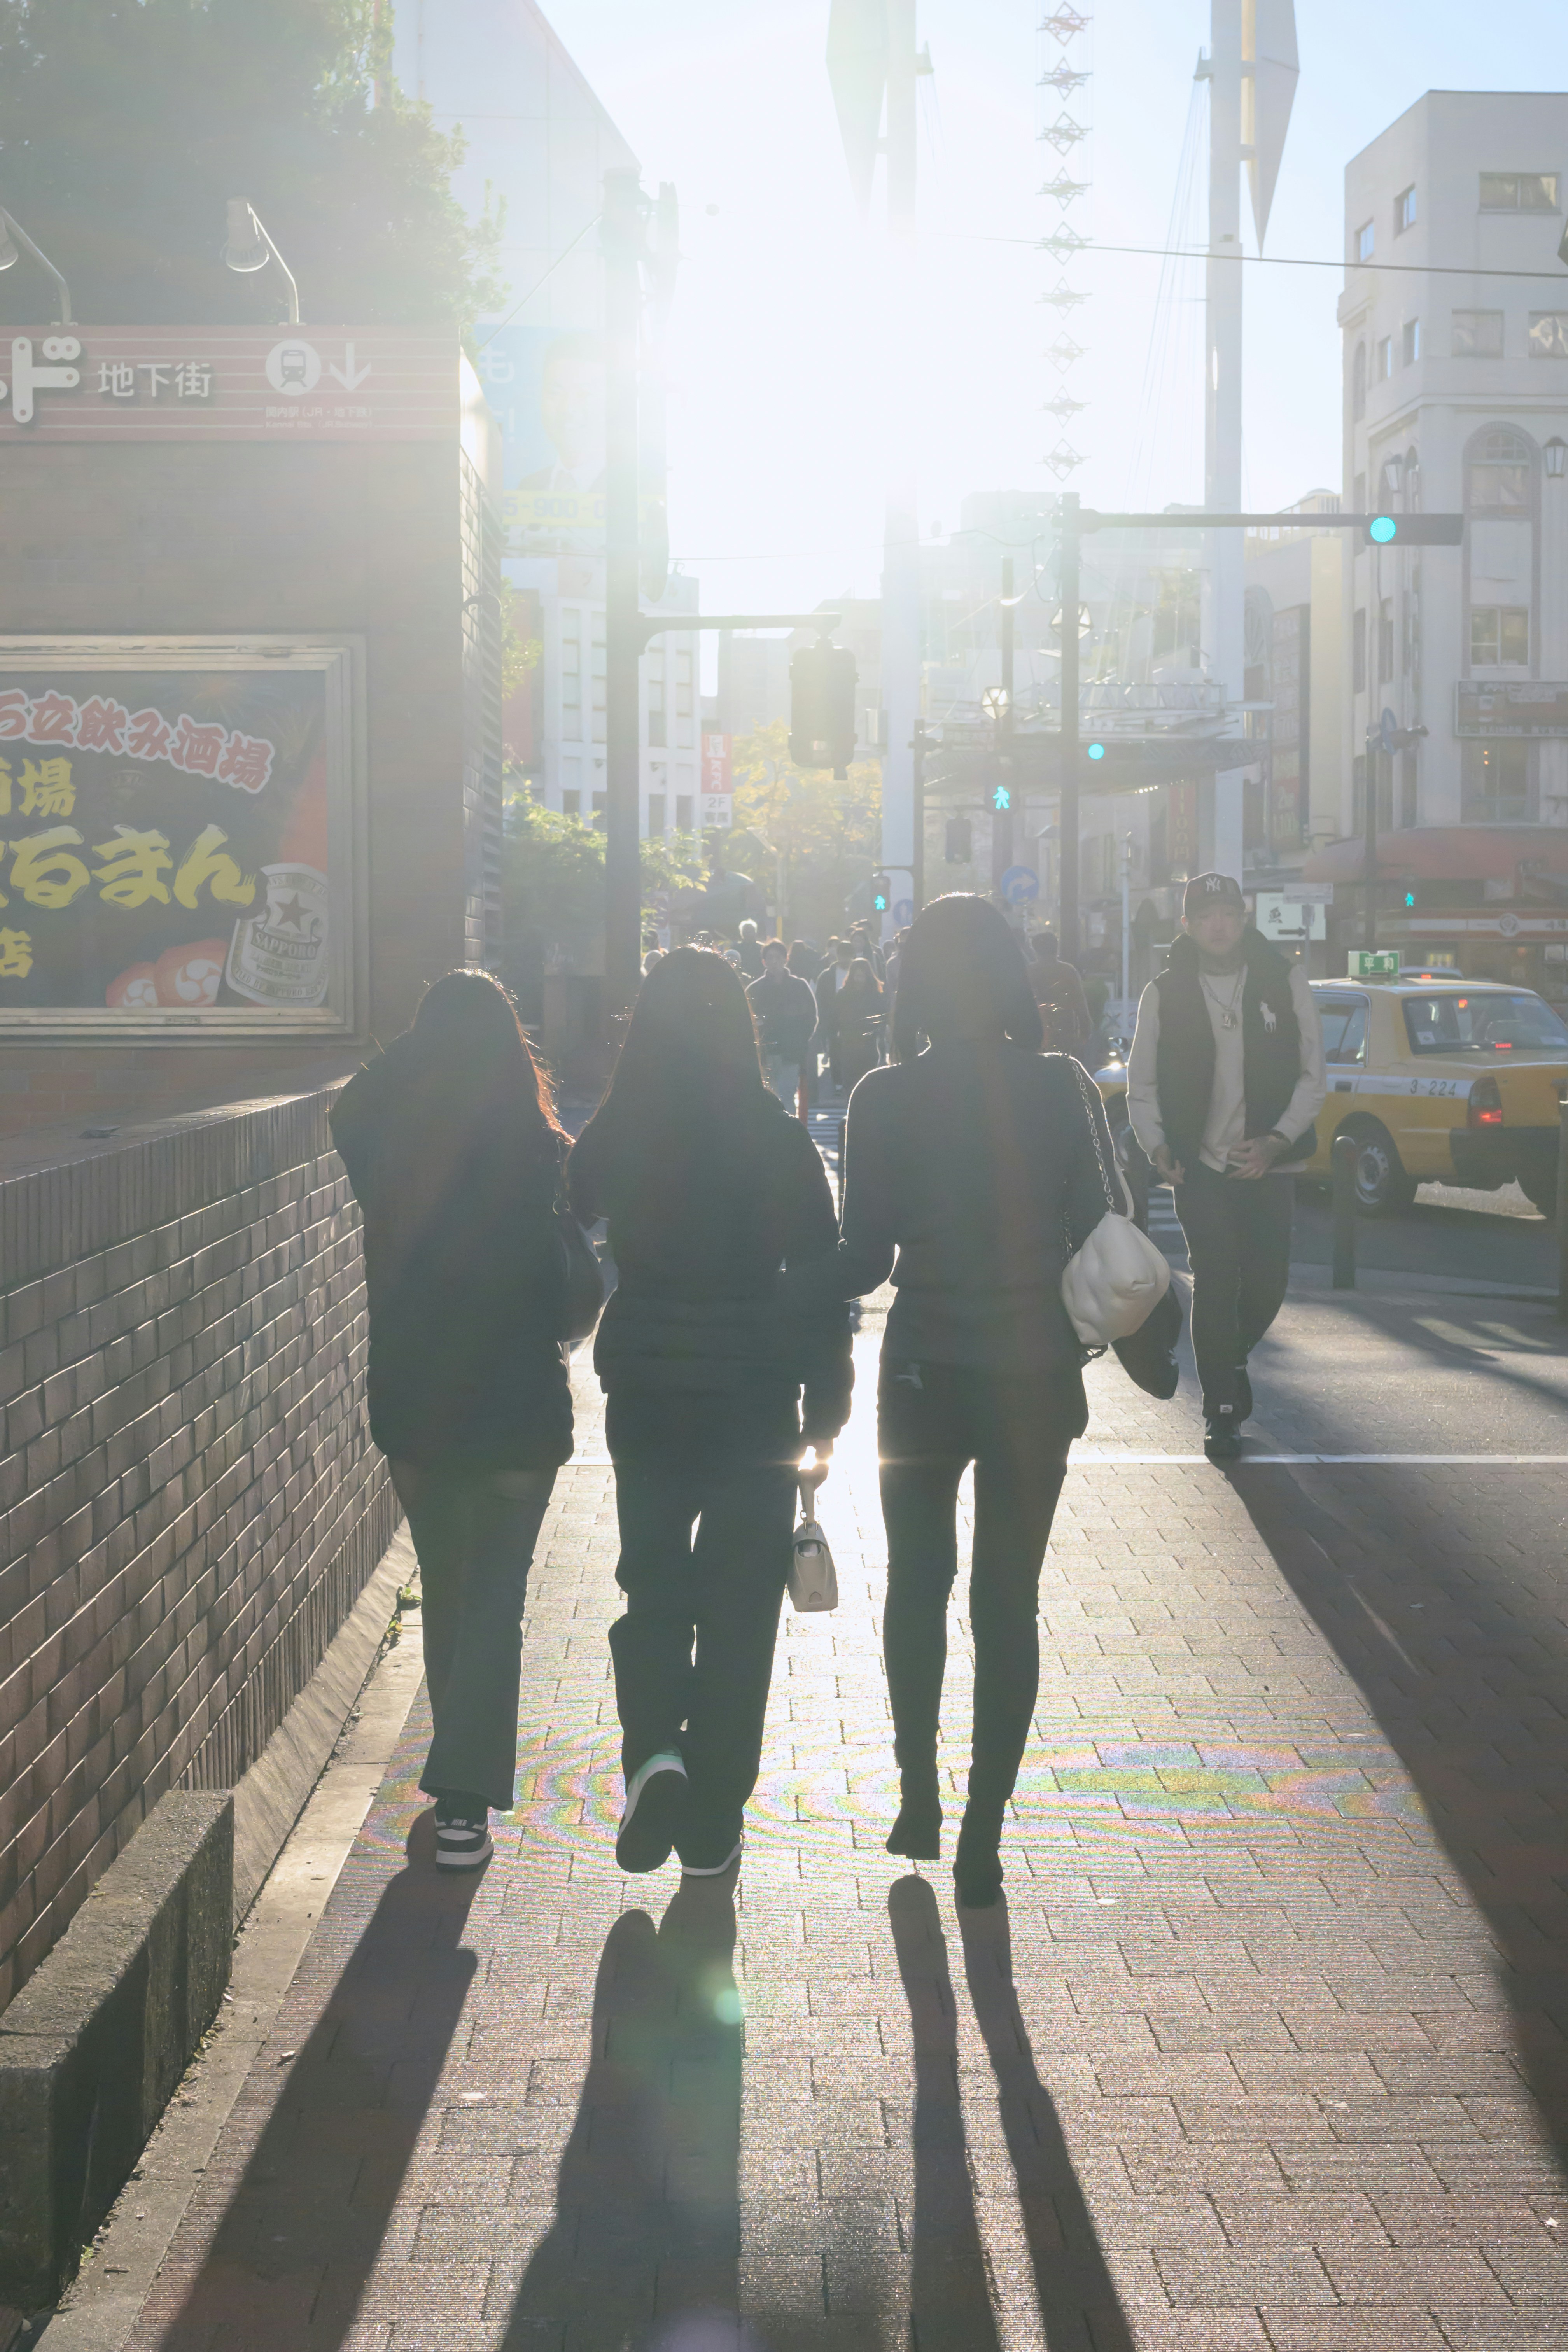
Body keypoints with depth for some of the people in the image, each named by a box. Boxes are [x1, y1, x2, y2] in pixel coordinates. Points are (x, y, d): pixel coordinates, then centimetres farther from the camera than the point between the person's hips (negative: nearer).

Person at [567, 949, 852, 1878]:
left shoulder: (611, 1139, -5)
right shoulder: (781, 1144, -9)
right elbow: (824, 1281, -6)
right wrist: (824, 1416, 2)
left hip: (646, 1399, 1)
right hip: (756, 1404, -1)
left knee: (654, 1585, 17)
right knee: (740, 1608, 10)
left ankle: (654, 1748, -8)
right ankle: (711, 1825, 14)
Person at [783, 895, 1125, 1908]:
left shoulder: (887, 1098, -9)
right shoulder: (1062, 1088, -5)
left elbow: (864, 1257, -11)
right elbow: (1107, 1237, -4)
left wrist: (790, 1290, 3)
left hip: (924, 1375, 0)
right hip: (1036, 1376, 1)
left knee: (918, 1585, 20)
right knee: (1009, 1602, 8)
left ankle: (920, 1799, 25)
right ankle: (983, 1835, 6)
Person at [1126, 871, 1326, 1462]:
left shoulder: (1284, 982, 2)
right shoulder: (1164, 994, 2)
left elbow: (1313, 1076, 4)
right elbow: (1142, 1087, 8)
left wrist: (1277, 1140, -9)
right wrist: (1158, 1148, -7)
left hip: (1267, 1165, 1)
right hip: (1201, 1165, -1)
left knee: (1267, 1283, 1)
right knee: (1216, 1282, -8)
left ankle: (1232, 1358, 34)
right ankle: (1220, 1411, 3)